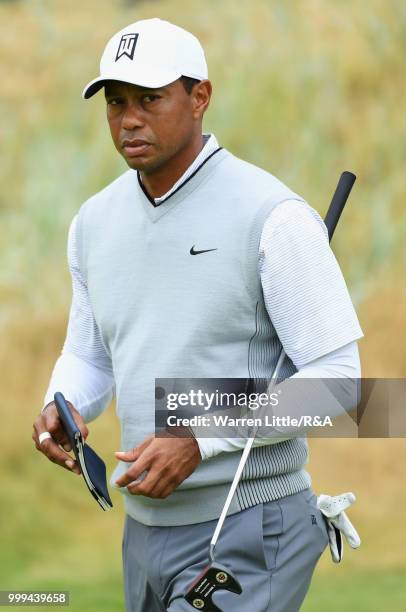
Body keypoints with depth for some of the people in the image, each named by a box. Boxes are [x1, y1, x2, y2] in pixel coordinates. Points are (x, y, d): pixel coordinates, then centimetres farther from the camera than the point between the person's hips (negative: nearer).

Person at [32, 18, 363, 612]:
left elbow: (335, 377, -15)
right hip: (146, 529, 7)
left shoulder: (274, 217, -14)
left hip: (250, 537, -7)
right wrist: (62, 411, -3)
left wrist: (199, 441, -23)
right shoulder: (96, 222, 7)